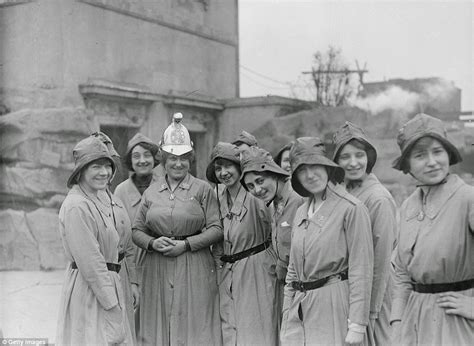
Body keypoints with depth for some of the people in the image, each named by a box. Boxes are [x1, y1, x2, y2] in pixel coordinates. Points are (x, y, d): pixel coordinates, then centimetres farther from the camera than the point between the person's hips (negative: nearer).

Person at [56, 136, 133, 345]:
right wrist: (112, 303, -20)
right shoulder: (77, 206, -18)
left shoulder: (96, 202, 14)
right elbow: (89, 262, -21)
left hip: (105, 283, 10)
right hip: (88, 290, -10)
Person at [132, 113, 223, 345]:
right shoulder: (151, 192, 9)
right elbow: (137, 230, 12)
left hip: (194, 272, -2)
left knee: (194, 326, 0)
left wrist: (186, 244, -13)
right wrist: (153, 243, -8)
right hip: (157, 272, 3)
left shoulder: (203, 190, 1)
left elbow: (216, 229, -3)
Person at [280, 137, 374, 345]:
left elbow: (361, 271, -12)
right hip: (299, 310, 6)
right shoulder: (301, 213, 12)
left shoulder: (351, 209, -9)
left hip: (334, 307, -6)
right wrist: (286, 317, 12)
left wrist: (357, 325, -15)